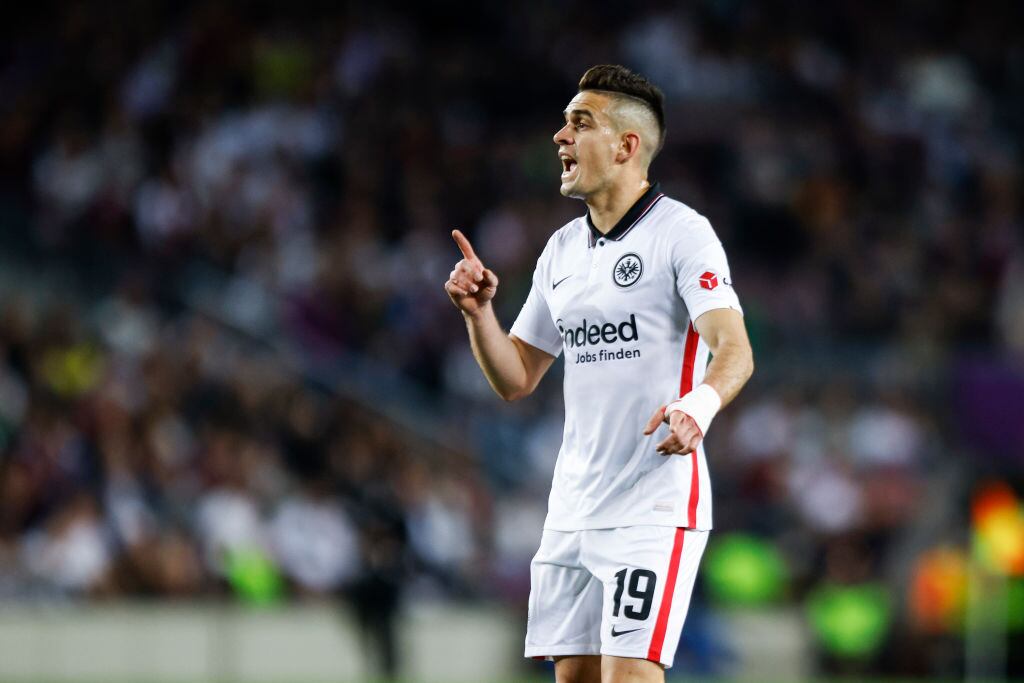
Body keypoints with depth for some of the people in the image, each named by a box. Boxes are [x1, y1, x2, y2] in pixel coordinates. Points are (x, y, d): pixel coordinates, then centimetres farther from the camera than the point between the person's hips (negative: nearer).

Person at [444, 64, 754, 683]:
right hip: (573, 509, 7)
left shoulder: (682, 232, -8)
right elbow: (516, 379, 19)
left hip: (655, 509, -7)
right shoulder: (562, 249, 15)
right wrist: (479, 311, 1)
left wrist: (698, 405, -41)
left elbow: (734, 350, -20)